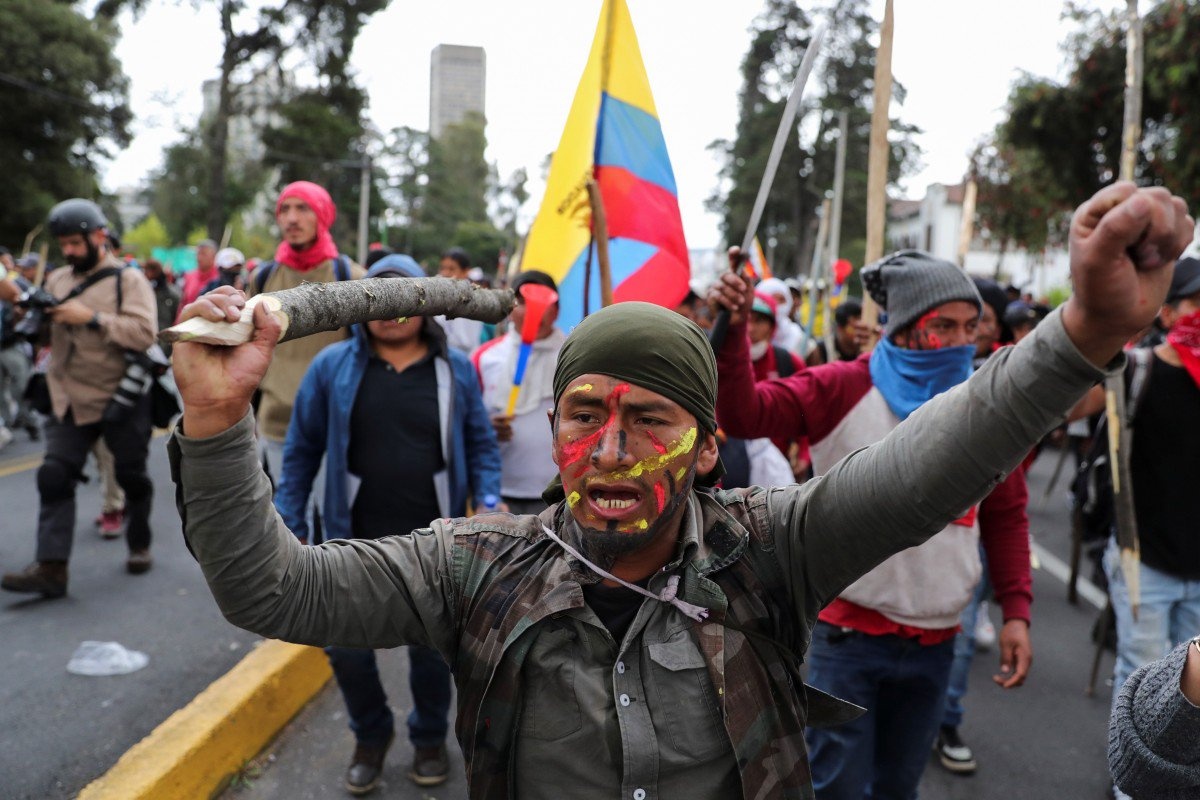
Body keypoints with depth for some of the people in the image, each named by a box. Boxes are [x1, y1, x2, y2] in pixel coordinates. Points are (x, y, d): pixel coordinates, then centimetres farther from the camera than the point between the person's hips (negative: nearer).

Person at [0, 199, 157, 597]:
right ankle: (51, 567, -7)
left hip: (120, 400, -4)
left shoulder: (128, 280, -6)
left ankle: (139, 545, 30)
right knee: (54, 477, -6)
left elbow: (145, 333, -20)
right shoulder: (57, 280, 10)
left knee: (131, 476, 10)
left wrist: (91, 317, -23)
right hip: (69, 400, 4)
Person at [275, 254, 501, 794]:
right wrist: (290, 524, 1)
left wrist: (487, 505, -7)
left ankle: (430, 738, 40)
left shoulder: (454, 369, -1)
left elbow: (481, 445, 6)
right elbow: (301, 449, 2)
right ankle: (371, 735, 37)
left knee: (431, 648, 13)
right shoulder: (333, 365, -3)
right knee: (346, 648, 8)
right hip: (354, 541, 0)